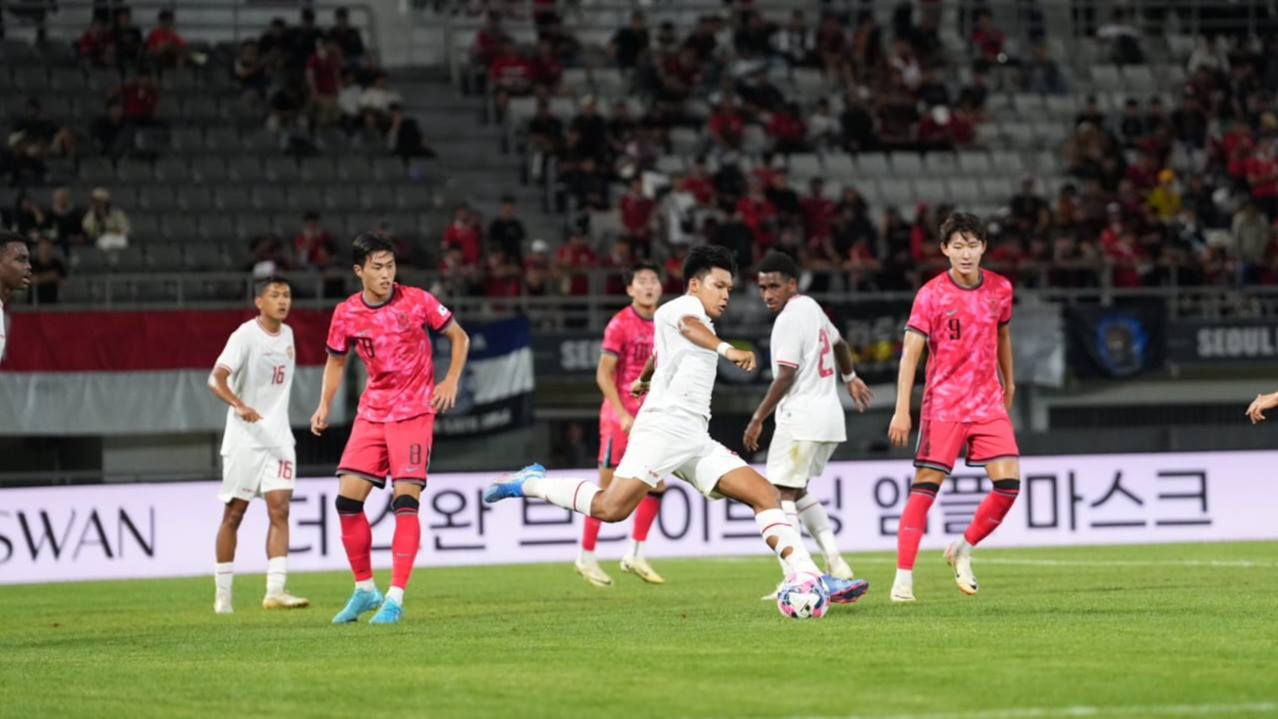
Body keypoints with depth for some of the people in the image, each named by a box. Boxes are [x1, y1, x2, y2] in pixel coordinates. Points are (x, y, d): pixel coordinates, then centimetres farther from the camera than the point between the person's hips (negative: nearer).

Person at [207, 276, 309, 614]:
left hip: (278, 436, 5)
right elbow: (216, 379, -20)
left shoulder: (287, 334, 10)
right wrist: (240, 405, -37)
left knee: (279, 508, -9)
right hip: (244, 436, -5)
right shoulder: (246, 336, -11)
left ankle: (275, 590, -16)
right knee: (234, 513, 3)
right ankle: (223, 593, 12)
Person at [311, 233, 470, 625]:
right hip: (372, 413, 4)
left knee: (405, 498, -14)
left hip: (414, 412, -3)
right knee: (348, 497, -4)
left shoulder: (417, 301, -8)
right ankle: (364, 589, 13)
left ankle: (395, 598, -11)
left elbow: (459, 336, 5)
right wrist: (324, 405, 3)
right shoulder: (346, 314, -1)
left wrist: (451, 381, -7)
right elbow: (336, 360, 15)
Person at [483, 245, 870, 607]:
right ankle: (530, 484, -3)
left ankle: (809, 577, -15)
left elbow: (658, 352, 50)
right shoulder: (684, 307, 1)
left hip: (697, 441, 9)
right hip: (664, 426, -9)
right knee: (612, 508, -23)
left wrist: (643, 379, 72)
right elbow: (687, 325, -26)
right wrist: (726, 349, -46)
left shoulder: (701, 326, 29)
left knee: (766, 495, -5)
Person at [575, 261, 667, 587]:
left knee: (656, 484, 2)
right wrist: (622, 414, -20)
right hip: (619, 414, -6)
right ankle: (586, 557, 9)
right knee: (608, 487, -2)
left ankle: (635, 555, 11)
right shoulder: (620, 324, -11)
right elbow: (604, 374, -13)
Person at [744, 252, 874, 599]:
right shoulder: (812, 307, 16)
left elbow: (785, 376, -19)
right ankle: (834, 562, 13)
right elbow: (838, 343, 33)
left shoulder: (789, 319, -14)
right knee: (798, 492, 19)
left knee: (782, 493, -10)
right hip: (829, 414, 10)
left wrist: (758, 420, -15)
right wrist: (850, 378, 50)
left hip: (801, 417, -10)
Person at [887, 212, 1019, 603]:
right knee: (926, 484, -9)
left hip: (988, 403, 4)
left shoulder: (1000, 289, 5)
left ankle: (963, 549, 14)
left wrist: (1008, 383, 30)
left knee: (1009, 482, -8)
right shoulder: (931, 294, -8)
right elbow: (911, 351, -11)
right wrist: (902, 410, -18)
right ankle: (903, 577, -6)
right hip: (943, 405, -4)